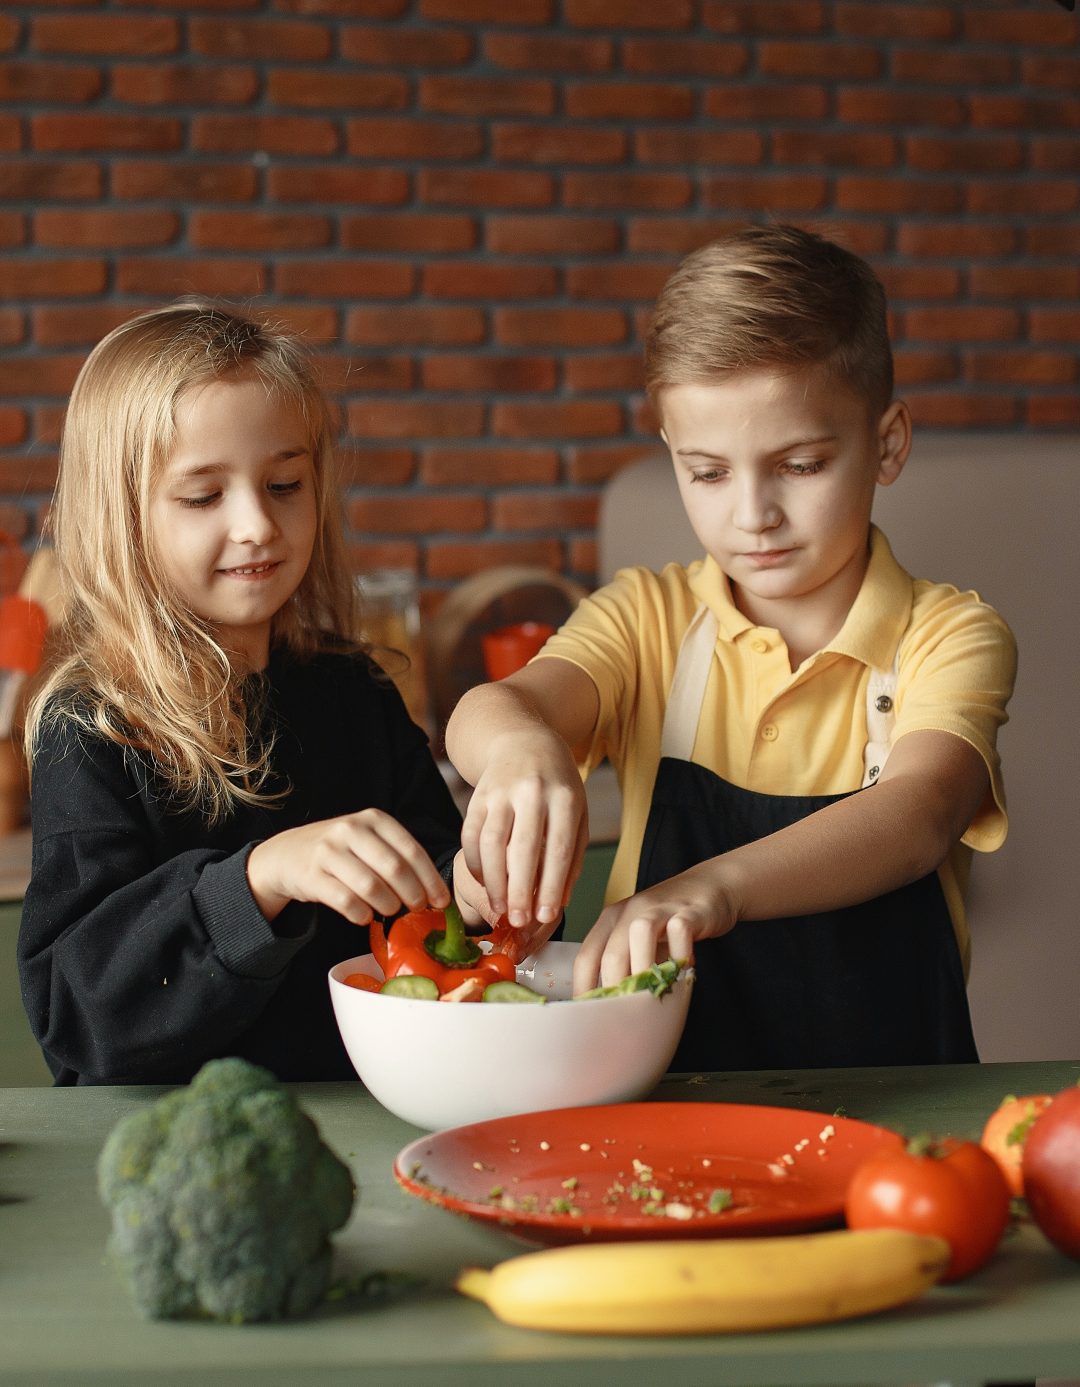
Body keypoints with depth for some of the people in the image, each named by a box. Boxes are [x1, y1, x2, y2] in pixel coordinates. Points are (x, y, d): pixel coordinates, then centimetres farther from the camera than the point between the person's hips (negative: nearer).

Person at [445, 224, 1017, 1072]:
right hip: (664, 1082, 1)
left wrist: (718, 887, -37)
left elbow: (918, 814, -19)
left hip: (890, 1086, 0)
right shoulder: (649, 618, 8)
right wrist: (520, 744, -35)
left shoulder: (950, 636, 0)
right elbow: (486, 708, -10)